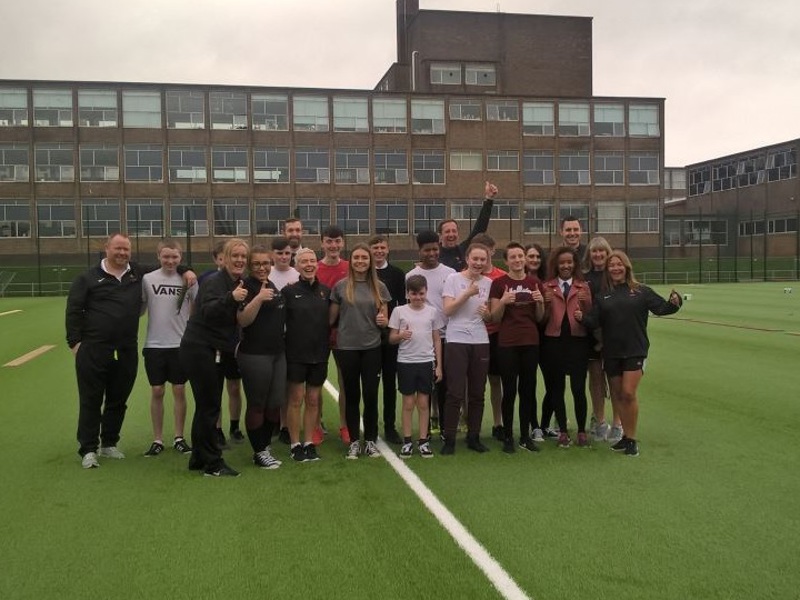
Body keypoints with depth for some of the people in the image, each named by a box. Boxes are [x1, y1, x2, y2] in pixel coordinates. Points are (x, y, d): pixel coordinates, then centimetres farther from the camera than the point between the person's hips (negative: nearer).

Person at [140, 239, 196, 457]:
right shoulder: (148, 279, 0)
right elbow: (139, 309, 8)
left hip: (180, 344, 0)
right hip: (154, 344, 0)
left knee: (179, 390, 6)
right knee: (157, 391, 5)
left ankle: (179, 438, 17)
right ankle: (157, 440, 15)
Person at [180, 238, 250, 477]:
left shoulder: (240, 285, 9)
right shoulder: (213, 282, -15)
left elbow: (238, 319, 21)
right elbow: (207, 311, -33)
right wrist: (231, 298, -46)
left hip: (216, 352, 9)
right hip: (199, 349, -9)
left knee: (207, 406, 15)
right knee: (209, 406, -6)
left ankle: (198, 459, 26)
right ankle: (213, 464, 2)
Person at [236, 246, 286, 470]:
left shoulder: (273, 286, 15)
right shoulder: (247, 287, -9)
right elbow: (243, 320, -21)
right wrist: (258, 298, -30)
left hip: (278, 353, 8)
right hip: (254, 355, -8)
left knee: (276, 403, 10)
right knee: (257, 405, 2)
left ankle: (266, 445, 25)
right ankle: (259, 453, 12)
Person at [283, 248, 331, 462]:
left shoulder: (326, 291, 6)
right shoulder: (289, 291, -4)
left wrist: (327, 341, 8)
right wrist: (289, 340, -7)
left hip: (319, 355, 3)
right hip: (296, 354, -3)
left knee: (313, 400, 9)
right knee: (296, 400, 1)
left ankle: (309, 442, 19)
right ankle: (295, 444, 11)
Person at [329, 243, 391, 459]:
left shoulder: (379, 287, 4)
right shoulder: (341, 286, 0)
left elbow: (385, 318, 10)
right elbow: (332, 317, 6)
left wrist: (383, 321, -11)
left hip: (372, 348, 1)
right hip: (347, 348, -1)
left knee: (371, 395, 3)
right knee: (351, 395, 7)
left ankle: (370, 440, 17)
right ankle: (354, 441, 18)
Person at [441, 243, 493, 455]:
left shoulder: (488, 283, 10)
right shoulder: (453, 279, -1)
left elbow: (491, 317, 15)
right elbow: (447, 310, -9)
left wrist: (486, 313, -7)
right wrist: (468, 293, -15)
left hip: (481, 342, 4)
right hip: (457, 341, -4)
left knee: (477, 394, 7)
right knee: (455, 394, -6)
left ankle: (473, 437, 18)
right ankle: (449, 440, 3)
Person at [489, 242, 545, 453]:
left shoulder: (535, 282, 8)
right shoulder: (499, 283, -1)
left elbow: (539, 318, 12)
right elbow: (495, 318, -1)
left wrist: (540, 302, -7)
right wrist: (503, 302, -18)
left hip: (530, 342, 3)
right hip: (507, 343, -3)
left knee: (528, 389, 8)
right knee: (509, 390, 0)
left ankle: (525, 436, 18)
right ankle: (508, 436, 10)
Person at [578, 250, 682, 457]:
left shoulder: (641, 291, 0)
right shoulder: (602, 294, 5)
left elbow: (661, 307, -4)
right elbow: (595, 320, -2)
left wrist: (674, 303, -23)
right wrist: (582, 318, -22)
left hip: (635, 350, -3)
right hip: (611, 352, 3)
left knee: (629, 393, -11)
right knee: (618, 395, 9)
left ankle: (632, 439, 2)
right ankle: (625, 436, 22)